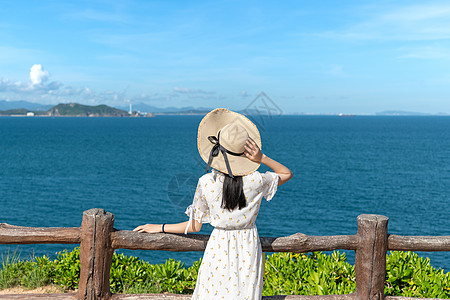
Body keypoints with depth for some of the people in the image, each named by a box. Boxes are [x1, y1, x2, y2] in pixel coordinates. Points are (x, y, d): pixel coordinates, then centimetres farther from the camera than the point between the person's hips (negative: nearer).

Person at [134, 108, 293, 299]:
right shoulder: (256, 181, -13)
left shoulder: (206, 183, -15)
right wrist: (262, 158, -11)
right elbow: (287, 174, 8)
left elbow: (194, 226, -6)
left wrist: (159, 228, 9)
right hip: (249, 248, 1)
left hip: (219, 249, -1)